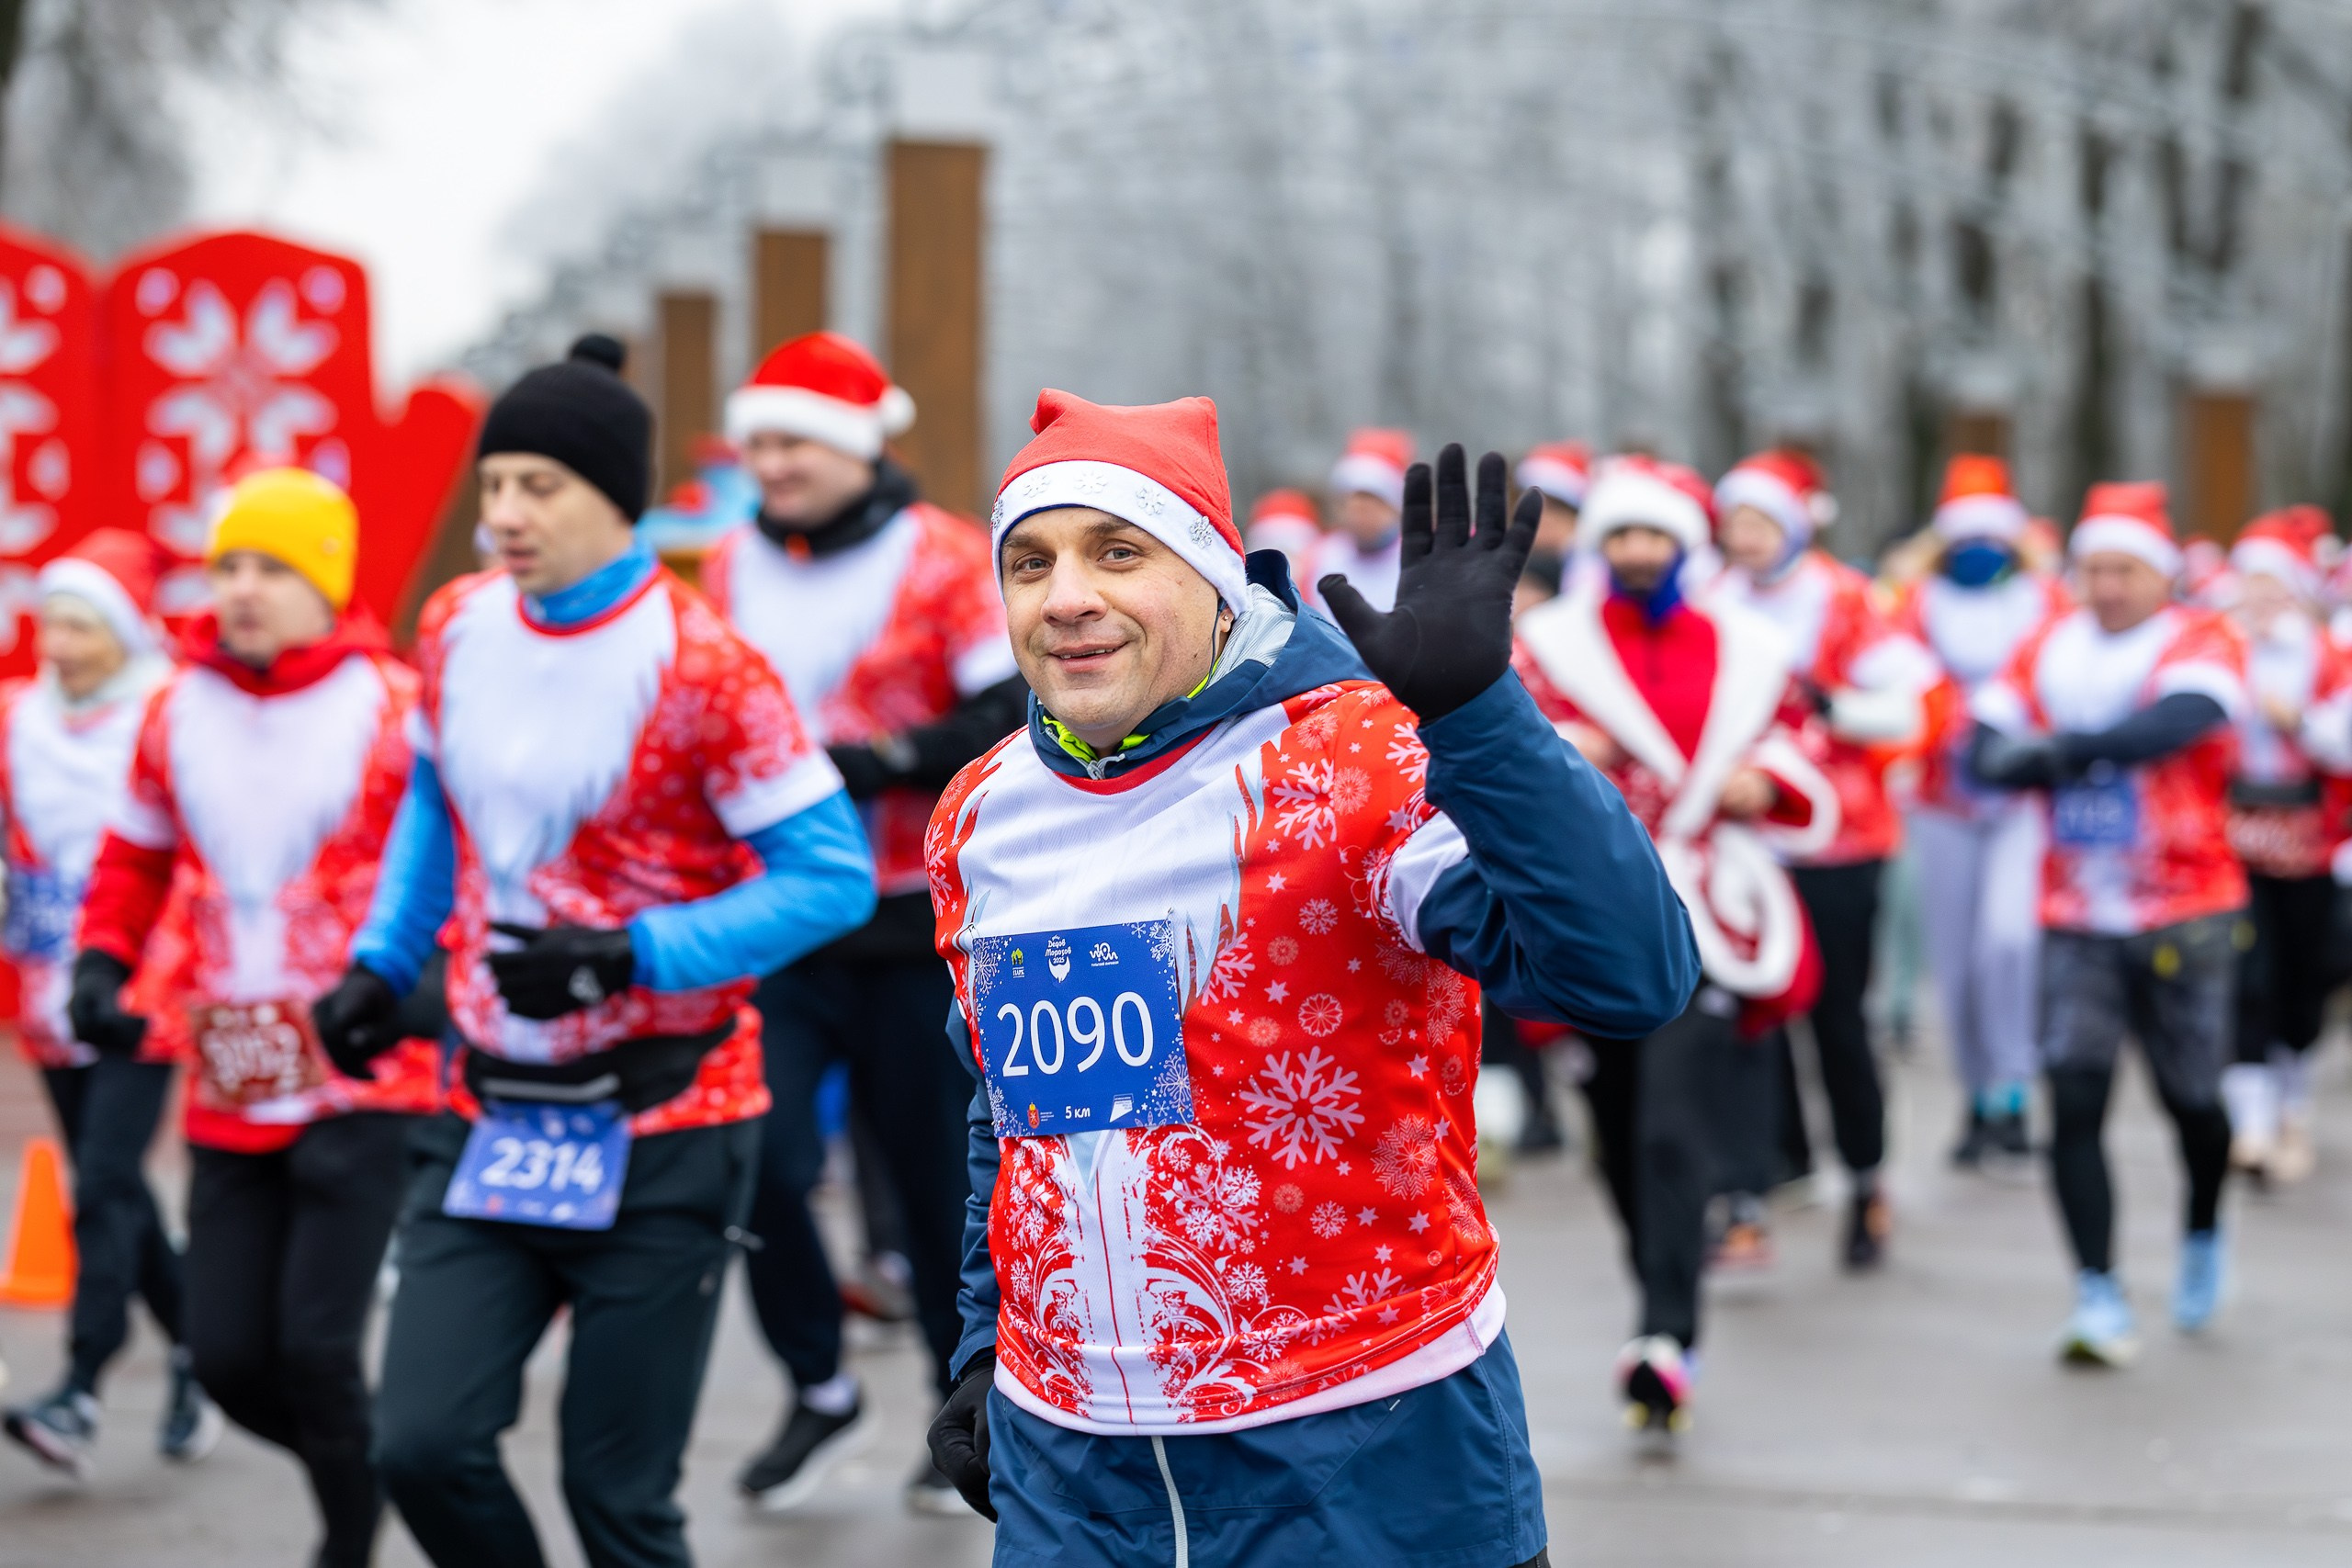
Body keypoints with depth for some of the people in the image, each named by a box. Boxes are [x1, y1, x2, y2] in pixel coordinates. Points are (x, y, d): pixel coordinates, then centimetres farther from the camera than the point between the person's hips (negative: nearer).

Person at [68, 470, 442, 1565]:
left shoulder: (392, 709, -8)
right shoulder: (177, 713, 6)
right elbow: (136, 857, 19)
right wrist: (102, 962, 4)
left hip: (363, 1082, -5)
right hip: (229, 1095, 5)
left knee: (315, 1345, -10)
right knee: (227, 1357, 5)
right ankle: (358, 1466, 34)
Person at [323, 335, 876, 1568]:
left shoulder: (697, 664, -15)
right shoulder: (458, 627, 3)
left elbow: (832, 876, -16)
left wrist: (628, 956, -23)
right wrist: (382, 960, 10)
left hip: (661, 1133, -5)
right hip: (491, 1118, 5)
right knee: (423, 1444, -6)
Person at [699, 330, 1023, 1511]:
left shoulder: (945, 561, -6)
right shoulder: (727, 569, 9)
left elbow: (1019, 717, -14)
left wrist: (876, 763, -22)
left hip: (913, 928, -3)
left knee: (936, 1175, 6)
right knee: (757, 1159, -8)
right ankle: (819, 1389, 14)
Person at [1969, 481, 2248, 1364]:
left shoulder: (2202, 645, -5)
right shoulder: (2049, 651, 7)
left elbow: (2179, 722, -26)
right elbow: (1985, 753, -1)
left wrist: (2068, 746, -33)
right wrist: (2047, 760, -22)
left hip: (2185, 917, -2)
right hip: (2077, 920, 2)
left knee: (2192, 1098, 10)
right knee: (2073, 1103, -10)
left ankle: (2203, 1235, 40)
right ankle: (2098, 1297, -7)